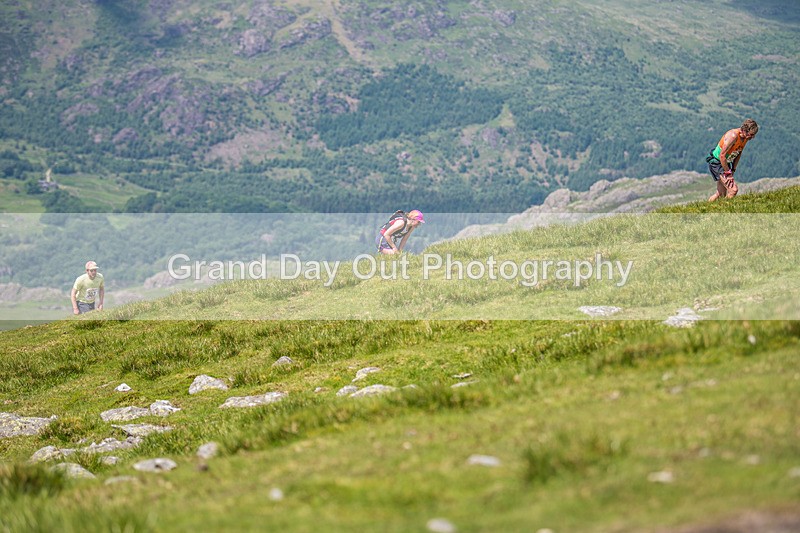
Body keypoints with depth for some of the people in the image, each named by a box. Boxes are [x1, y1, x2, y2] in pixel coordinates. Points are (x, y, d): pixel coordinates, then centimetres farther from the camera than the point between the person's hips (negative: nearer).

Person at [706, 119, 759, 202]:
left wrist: (733, 170, 7)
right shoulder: (733, 136, -28)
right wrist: (728, 173, -20)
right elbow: (722, 155, -27)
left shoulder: (745, 137, -1)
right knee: (733, 189, -21)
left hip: (726, 163, 9)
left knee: (721, 195, 16)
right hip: (716, 163, -9)